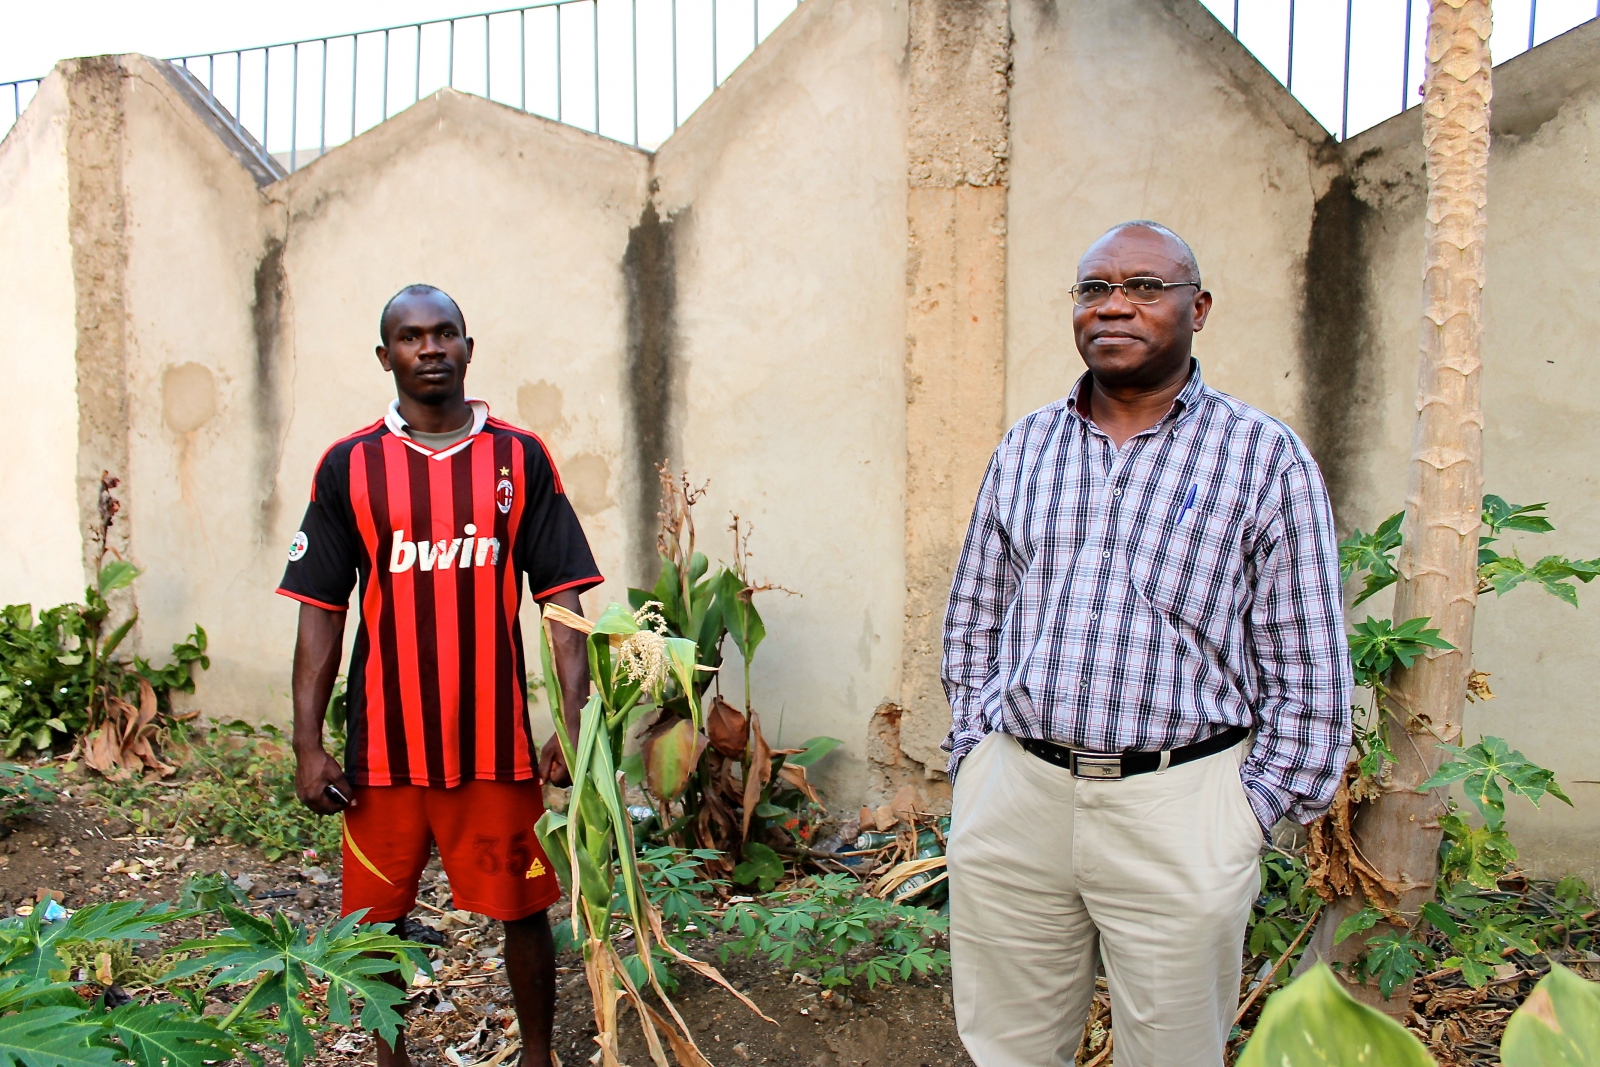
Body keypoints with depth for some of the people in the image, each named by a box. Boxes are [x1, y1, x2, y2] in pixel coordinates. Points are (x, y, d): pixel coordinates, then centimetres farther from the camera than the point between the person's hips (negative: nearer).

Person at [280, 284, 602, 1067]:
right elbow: (320, 611, 2)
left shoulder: (521, 459, 1)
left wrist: (575, 723, -8)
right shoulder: (349, 465, 2)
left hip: (496, 739, 0)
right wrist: (308, 745, -3)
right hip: (384, 744, 1)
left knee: (522, 908, 9)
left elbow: (561, 597, 0)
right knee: (378, 915, 13)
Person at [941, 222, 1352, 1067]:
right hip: (1010, 799, 3)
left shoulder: (1264, 457, -2)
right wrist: (973, 758, 10)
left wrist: (1251, 813, -4)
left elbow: (1307, 668, 0)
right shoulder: (1025, 447, 9)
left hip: (1176, 809, -3)